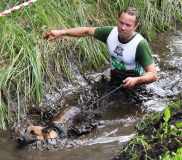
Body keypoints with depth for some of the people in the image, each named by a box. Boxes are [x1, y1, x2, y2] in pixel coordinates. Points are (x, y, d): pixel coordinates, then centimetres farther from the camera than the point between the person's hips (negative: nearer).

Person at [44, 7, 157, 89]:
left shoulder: (141, 45, -29)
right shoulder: (111, 32, -12)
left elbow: (153, 75, -32)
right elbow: (86, 31, 1)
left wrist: (135, 80, -51)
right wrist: (61, 32, -5)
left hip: (134, 87, -5)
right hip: (114, 82, 5)